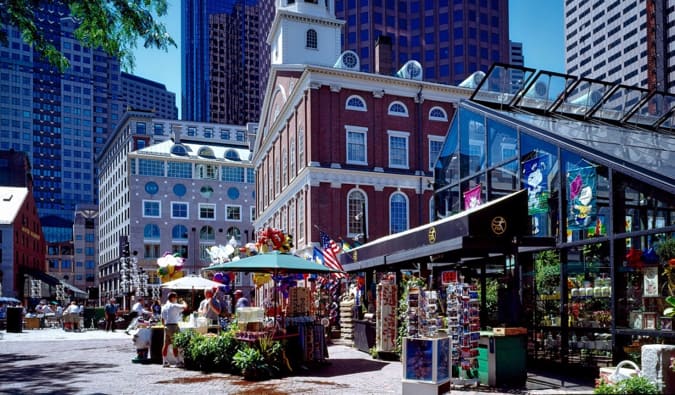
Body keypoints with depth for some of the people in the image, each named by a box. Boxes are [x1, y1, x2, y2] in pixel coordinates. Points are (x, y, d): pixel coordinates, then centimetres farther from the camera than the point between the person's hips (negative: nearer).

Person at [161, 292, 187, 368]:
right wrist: (183, 302, 2)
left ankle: (164, 362, 13)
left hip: (166, 326, 8)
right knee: (175, 345, -8)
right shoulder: (174, 306, -10)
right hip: (173, 326, -8)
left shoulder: (164, 307, 15)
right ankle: (178, 362, -8)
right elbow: (185, 307, -19)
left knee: (166, 344, 10)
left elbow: (162, 319, 18)